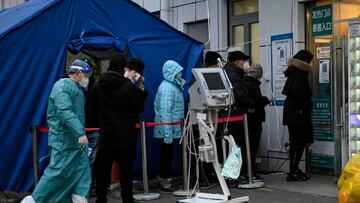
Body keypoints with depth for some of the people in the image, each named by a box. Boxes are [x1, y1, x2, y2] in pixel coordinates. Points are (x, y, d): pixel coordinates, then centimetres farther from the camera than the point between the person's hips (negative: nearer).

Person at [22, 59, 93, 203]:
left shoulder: (76, 88, 17)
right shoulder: (63, 86, -15)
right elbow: (65, 112, -28)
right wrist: (80, 132, -33)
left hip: (77, 140, 10)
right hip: (64, 140, -10)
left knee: (82, 172, 7)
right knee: (58, 172, -7)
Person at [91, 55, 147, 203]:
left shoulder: (97, 86, 1)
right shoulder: (128, 86, -13)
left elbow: (94, 109, 8)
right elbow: (139, 107, -5)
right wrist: (141, 89, 3)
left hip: (105, 134, 4)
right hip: (125, 135, -3)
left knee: (104, 169, 9)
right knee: (126, 169, 5)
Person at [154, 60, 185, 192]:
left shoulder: (173, 85, 14)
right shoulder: (167, 88, -18)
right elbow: (165, 111, -23)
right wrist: (168, 134, -26)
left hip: (171, 129, 9)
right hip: (166, 130, -9)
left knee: (167, 155, 14)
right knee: (166, 155, -1)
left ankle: (165, 180, 23)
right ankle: (165, 183, 7)